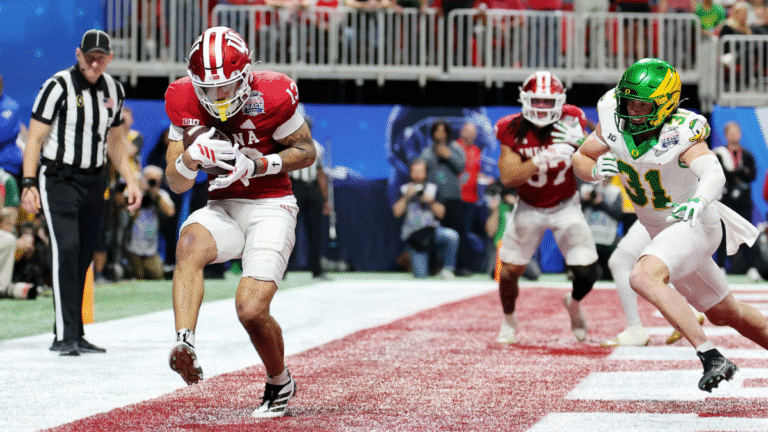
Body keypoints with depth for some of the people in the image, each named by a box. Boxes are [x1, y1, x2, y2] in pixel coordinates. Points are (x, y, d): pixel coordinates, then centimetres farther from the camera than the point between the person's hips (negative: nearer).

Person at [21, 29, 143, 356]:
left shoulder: (113, 90, 9)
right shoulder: (58, 87, -11)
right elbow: (35, 138, -11)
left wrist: (130, 181, 14)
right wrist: (28, 184, -20)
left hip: (94, 182, 6)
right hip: (57, 179, -6)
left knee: (83, 258, 6)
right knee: (66, 249, -19)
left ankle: (74, 336, 14)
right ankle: (65, 336, -21)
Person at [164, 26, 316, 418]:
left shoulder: (272, 96, -14)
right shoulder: (185, 101, -4)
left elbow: (306, 151, -1)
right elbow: (176, 184, 0)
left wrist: (259, 165, -18)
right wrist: (192, 157, -24)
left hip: (271, 208, -3)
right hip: (223, 208, 3)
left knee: (251, 311, -15)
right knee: (189, 242, -33)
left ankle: (279, 384, 15)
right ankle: (184, 345, -46)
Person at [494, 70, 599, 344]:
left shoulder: (571, 122, -17)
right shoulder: (513, 130, -17)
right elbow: (507, 177, -28)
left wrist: (580, 144, -38)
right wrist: (542, 160, -41)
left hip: (566, 207, 0)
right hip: (529, 209, 0)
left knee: (587, 272, -11)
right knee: (509, 271, -1)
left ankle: (574, 303, 26)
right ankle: (509, 320, 31)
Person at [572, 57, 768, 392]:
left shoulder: (681, 134, -28)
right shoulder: (614, 121, -12)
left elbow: (714, 174, -45)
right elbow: (579, 160, 1)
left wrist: (699, 201, -66)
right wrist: (595, 170, -22)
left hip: (694, 225, -7)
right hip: (662, 231, 8)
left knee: (643, 278, -32)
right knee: (723, 314, 20)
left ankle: (711, 358, -33)